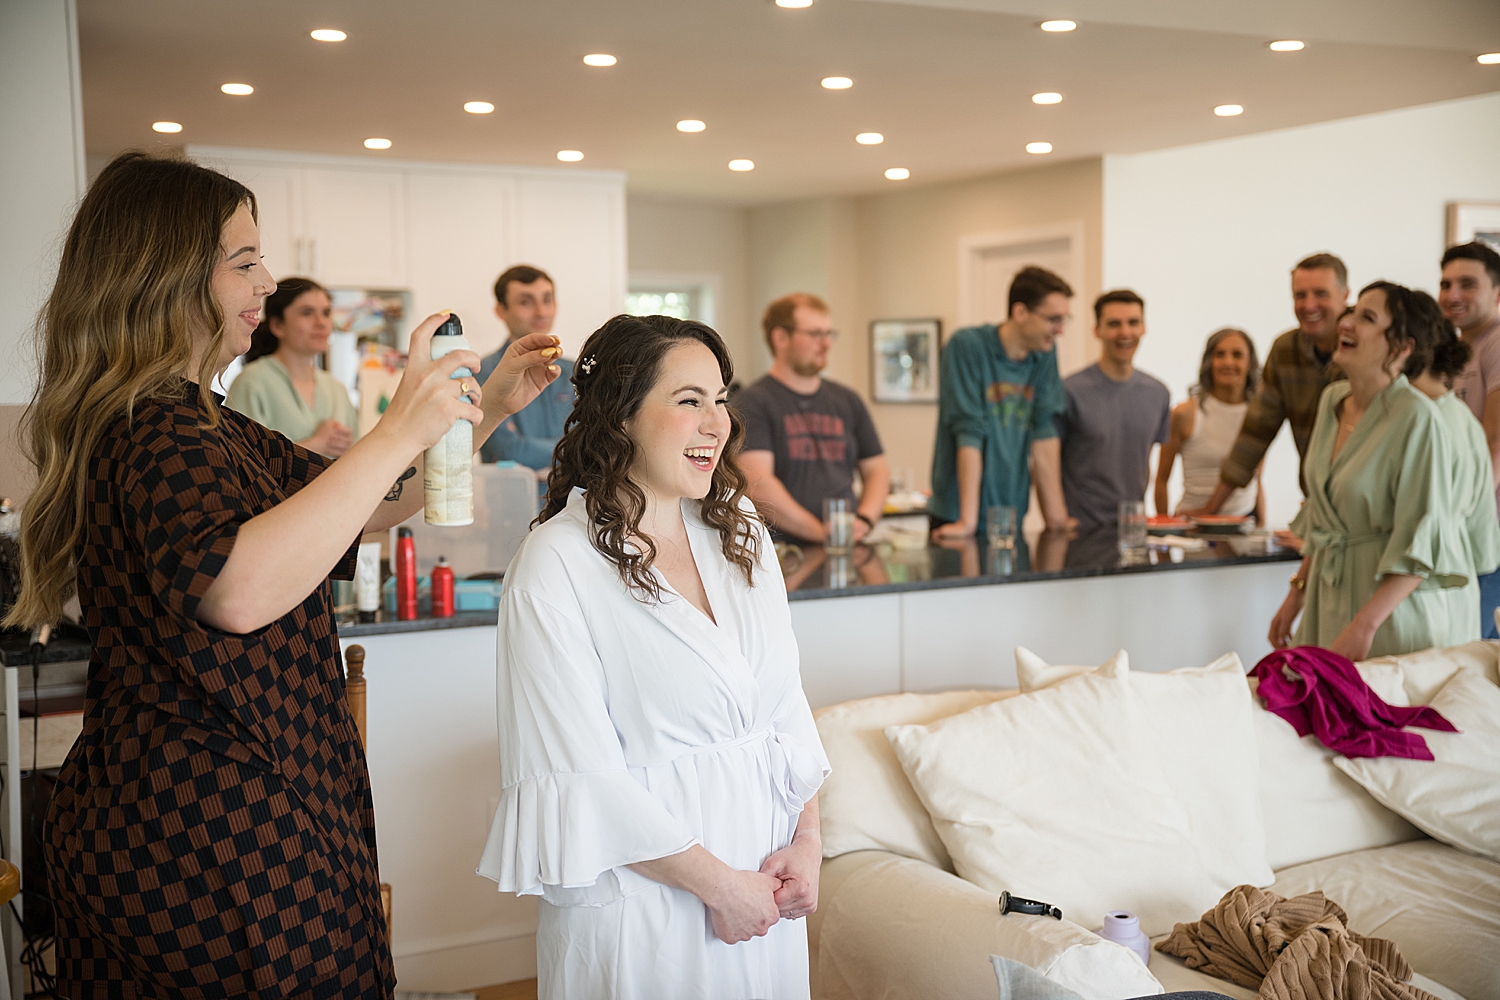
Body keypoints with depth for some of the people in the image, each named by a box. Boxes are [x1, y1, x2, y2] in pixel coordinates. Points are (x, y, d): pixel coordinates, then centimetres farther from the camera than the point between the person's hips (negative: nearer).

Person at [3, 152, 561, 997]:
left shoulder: (192, 422, 14)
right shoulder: (160, 433, -20)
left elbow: (358, 509, 20)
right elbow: (237, 590, -39)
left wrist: (488, 409, 11)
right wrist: (401, 434, -34)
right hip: (210, 841, -10)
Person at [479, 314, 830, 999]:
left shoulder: (740, 533, 5)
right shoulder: (556, 567, -16)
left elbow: (786, 704, 8)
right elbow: (581, 777, -18)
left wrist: (808, 841, -3)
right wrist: (719, 884, -15)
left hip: (764, 885, 6)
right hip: (644, 903, -6)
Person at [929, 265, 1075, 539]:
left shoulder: (1044, 355, 5)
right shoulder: (967, 345, -12)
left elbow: (1045, 433, 4)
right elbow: (969, 434, -18)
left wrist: (1056, 515, 0)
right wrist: (968, 522, -21)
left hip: (1012, 517, 5)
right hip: (957, 517, -5)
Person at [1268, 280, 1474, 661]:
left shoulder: (1416, 418, -18)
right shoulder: (1333, 399, 6)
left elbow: (1422, 543, -20)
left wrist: (1364, 625, -25)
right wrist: (1296, 594, 15)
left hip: (1397, 598, -7)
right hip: (1332, 597, 7)